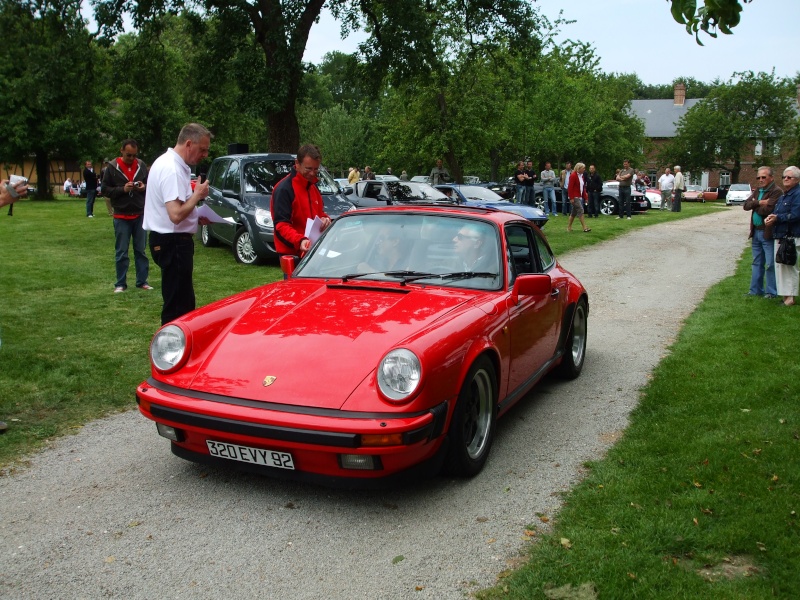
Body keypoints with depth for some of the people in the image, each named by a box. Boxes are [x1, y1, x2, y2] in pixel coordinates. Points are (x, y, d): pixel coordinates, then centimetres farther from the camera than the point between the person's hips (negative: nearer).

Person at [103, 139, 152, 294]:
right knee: (121, 252, 3)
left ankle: (142, 281, 16)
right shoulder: (112, 168, -5)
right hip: (121, 217, -2)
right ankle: (120, 284, 11)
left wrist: (144, 187, -11)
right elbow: (104, 189, -3)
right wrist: (122, 189, -18)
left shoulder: (142, 166, 2)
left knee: (141, 250, 8)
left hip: (140, 215, 2)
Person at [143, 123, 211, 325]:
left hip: (169, 240, 11)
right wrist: (198, 195, -14)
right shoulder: (172, 170, -20)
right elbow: (176, 215, -28)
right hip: (173, 242, -11)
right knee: (177, 306, -5)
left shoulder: (168, 162, 12)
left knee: (183, 301, 19)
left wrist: (197, 218, 9)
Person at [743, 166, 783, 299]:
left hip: (768, 233, -8)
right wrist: (759, 202, -13)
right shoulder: (757, 191, 14)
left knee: (770, 265, -3)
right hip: (756, 232, 8)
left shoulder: (777, 192, -12)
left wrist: (754, 205, -5)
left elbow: (767, 210, -22)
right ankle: (756, 290, 22)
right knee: (757, 263, 14)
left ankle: (772, 292, 5)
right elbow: (746, 205, 2)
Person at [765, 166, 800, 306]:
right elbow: (775, 213, 21)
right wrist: (769, 218, -1)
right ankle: (784, 294, 20)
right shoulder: (782, 196, 19)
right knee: (779, 266, 11)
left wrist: (777, 218, -16)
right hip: (779, 236, 9)